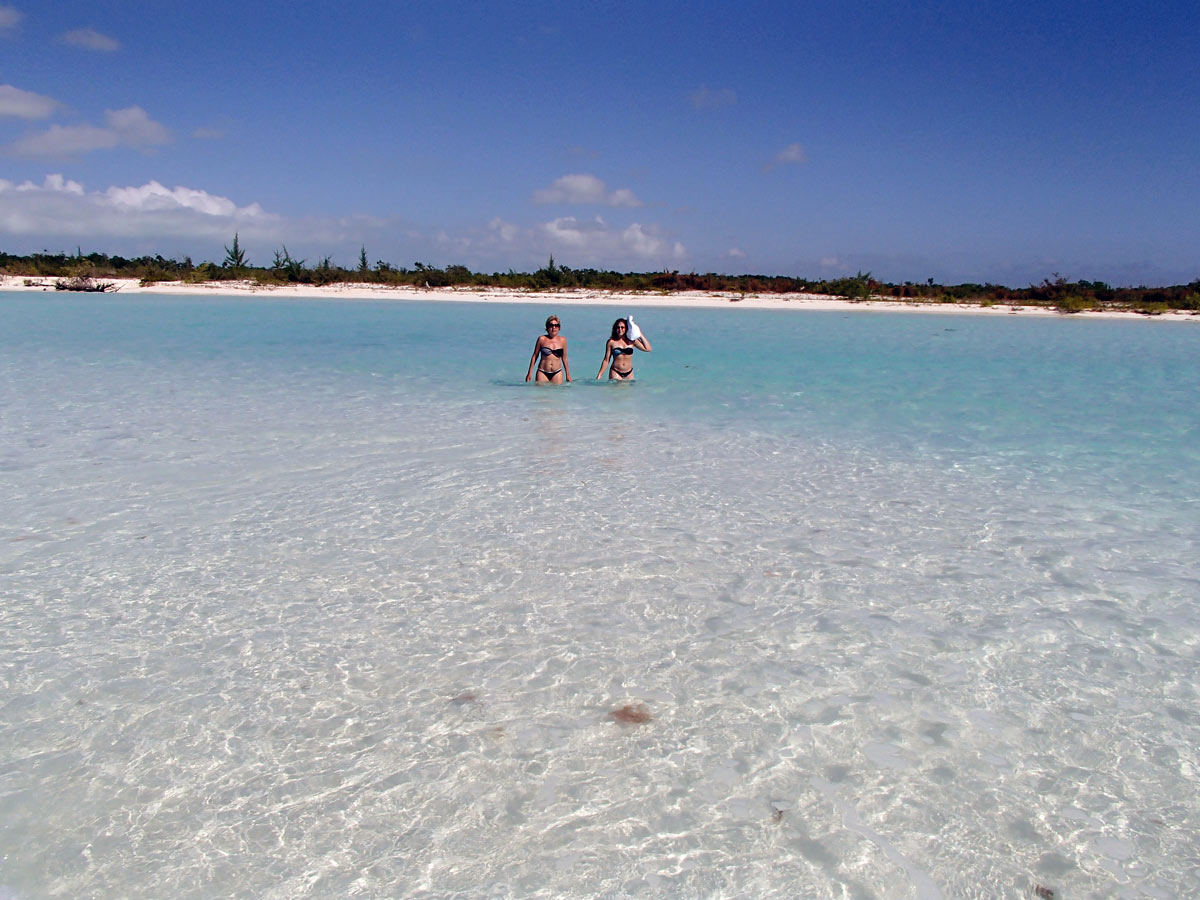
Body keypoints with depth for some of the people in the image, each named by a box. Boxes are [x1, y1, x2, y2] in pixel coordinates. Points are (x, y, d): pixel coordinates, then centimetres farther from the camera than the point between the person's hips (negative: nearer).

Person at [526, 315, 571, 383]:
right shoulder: (542, 339, 0)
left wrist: (568, 375, 13)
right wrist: (530, 373, 5)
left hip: (557, 373, 1)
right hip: (542, 372, -1)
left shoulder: (562, 340, 5)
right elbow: (535, 356, 7)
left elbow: (564, 358, 13)